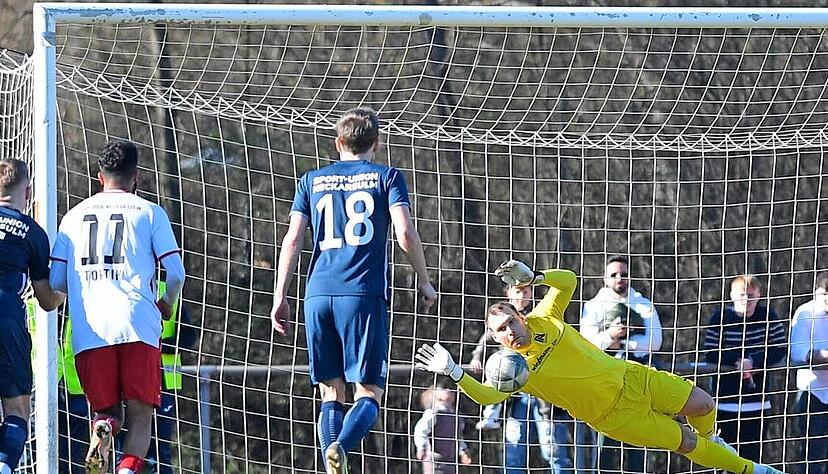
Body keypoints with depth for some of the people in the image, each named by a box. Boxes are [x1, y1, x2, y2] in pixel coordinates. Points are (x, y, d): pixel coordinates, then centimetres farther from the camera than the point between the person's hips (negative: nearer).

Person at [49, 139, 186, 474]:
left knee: (107, 410, 15)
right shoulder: (149, 212, 9)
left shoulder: (74, 216, 17)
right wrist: (167, 305, 24)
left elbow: (55, 282, 14)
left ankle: (102, 430, -21)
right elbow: (176, 273, 3)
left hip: (88, 331, 2)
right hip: (138, 325, -2)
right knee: (140, 414, 2)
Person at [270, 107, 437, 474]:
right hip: (364, 294, -3)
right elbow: (405, 234, -4)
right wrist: (424, 281, 9)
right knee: (368, 391, -1)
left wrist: (280, 297, 11)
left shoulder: (312, 181, 15)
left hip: (318, 296, 3)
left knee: (331, 392, 10)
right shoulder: (386, 177, 7)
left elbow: (292, 240, 8)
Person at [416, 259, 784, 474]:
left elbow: (568, 280, 1)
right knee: (685, 443, -3)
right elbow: (487, 395, -30)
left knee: (702, 404, 8)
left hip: (631, 378, 4)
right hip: (615, 414, -4)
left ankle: (706, 438, 44)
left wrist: (532, 277, -14)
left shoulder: (544, 319, -5)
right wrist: (454, 373, -43)